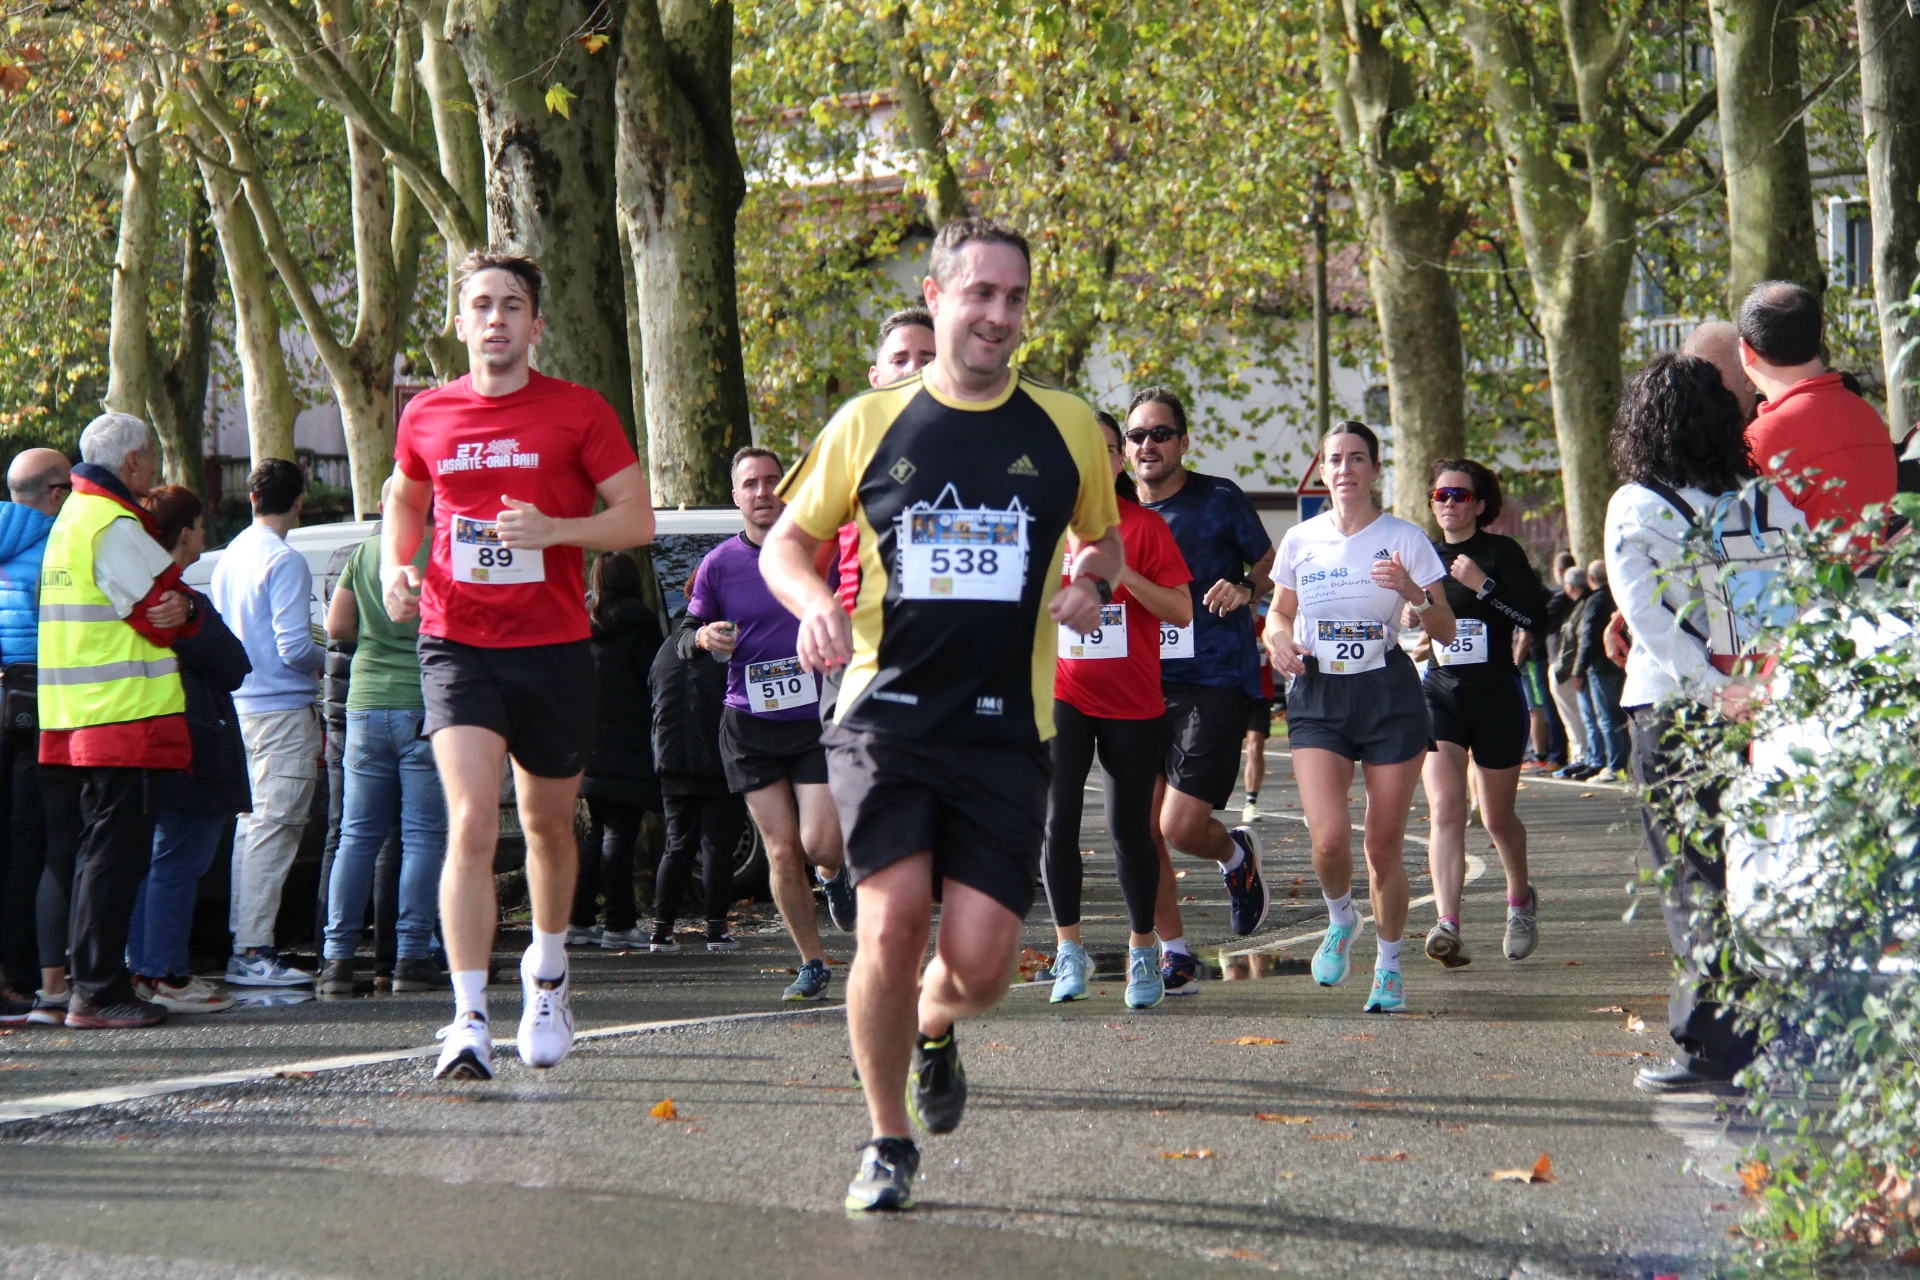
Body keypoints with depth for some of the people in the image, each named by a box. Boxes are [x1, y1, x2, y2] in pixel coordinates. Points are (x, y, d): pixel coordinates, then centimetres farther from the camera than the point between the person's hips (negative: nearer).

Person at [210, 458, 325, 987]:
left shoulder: (229, 557, 12)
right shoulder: (284, 562, -14)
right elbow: (294, 647, -18)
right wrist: (328, 660, 1)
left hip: (240, 706, 8)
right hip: (281, 709, -8)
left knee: (251, 825, 14)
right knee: (272, 829, -8)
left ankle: (242, 942, 15)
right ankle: (254, 952, -10)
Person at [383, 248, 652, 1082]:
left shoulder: (579, 414, -2)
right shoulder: (427, 417, 6)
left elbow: (638, 520, -2)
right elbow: (405, 500, 25)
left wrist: (554, 530, -19)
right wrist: (395, 568, 6)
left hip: (553, 647, 0)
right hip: (457, 646, 0)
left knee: (547, 823, 15)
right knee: (472, 823, -17)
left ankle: (546, 974, 42)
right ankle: (469, 1022, -21)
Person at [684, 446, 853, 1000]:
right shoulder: (720, 564, 1)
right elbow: (684, 635, 9)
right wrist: (704, 637, -11)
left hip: (818, 720, -1)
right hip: (749, 727, 1)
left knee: (819, 844, -12)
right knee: (782, 851, 0)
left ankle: (835, 874, 26)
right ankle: (812, 963, 14)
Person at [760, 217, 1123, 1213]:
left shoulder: (1065, 427, 8)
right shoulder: (869, 423, 5)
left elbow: (1104, 536, 24)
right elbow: (787, 541, 14)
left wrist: (1090, 579, 0)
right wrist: (817, 604, -8)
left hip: (1005, 730, 1)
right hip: (884, 717, -1)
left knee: (980, 962, -6)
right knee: (892, 925, -18)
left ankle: (932, 1032, 32)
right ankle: (887, 1141, 2)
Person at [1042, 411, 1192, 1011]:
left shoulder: (1144, 526, -2)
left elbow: (1181, 612, -7)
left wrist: (1124, 572, -19)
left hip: (1133, 702, -1)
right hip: (1064, 696, 2)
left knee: (1129, 828, 3)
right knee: (1058, 820, -11)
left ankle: (1143, 950, 20)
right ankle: (1069, 951, 1)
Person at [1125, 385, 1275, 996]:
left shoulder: (1220, 499, -2)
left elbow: (1271, 566, 7)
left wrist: (1245, 588, -14)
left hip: (1214, 681, -4)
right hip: (1142, 685, 4)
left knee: (1181, 826, -12)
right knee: (1143, 827, -1)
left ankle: (1236, 854, 23)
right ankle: (1174, 952, 12)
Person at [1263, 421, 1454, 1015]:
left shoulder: (1405, 538, -1)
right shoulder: (1301, 540, 4)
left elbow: (1446, 632, 0)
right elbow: (1279, 611, 19)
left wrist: (1414, 594, -20)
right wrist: (1279, 641, -4)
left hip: (1390, 697, -1)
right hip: (1317, 698, 1)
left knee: (1384, 845, 1)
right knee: (1329, 839, -16)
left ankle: (1388, 967, 21)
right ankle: (1340, 918, 17)